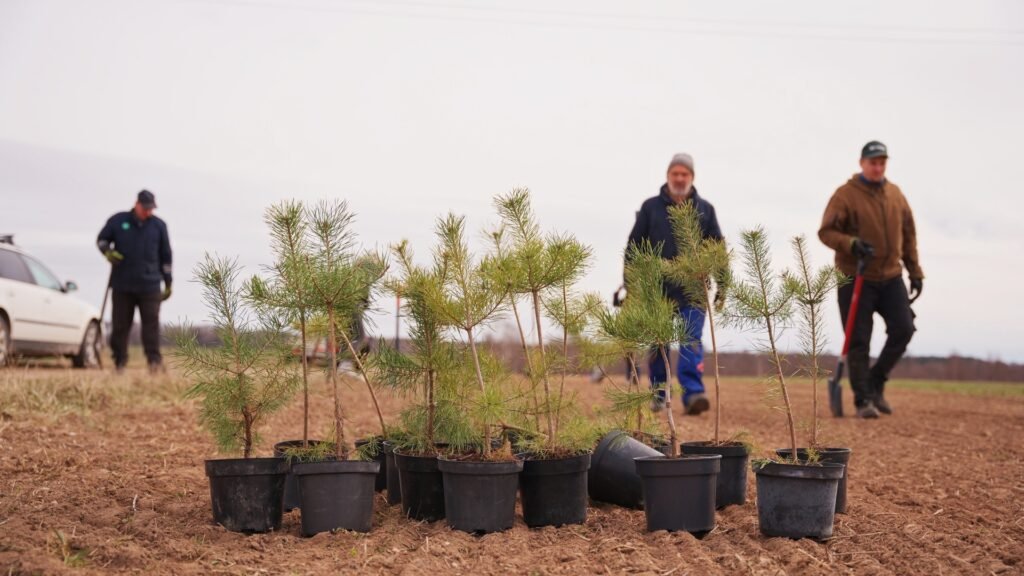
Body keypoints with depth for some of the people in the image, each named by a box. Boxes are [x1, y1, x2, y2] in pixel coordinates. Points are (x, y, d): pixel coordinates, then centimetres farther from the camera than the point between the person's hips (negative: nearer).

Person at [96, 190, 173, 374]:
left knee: (151, 322, -9)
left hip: (149, 284, 0)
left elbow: (165, 255, 14)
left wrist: (168, 283, 13)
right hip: (122, 284, 0)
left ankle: (154, 360, -8)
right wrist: (107, 251, -8)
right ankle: (119, 362, 11)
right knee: (120, 324, 3)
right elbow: (101, 239, 15)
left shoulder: (158, 226, 9)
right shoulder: (118, 221, 5)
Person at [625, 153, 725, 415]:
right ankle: (658, 394, 19)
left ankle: (693, 394, -17)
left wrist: (722, 284, 5)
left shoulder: (705, 209, 10)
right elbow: (634, 246, 8)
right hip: (656, 288, 0)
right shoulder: (650, 207, 7)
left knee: (692, 341, -10)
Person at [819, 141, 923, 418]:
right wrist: (851, 243, -26)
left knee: (903, 329, -5)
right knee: (859, 342, -3)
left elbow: (908, 235, 16)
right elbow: (826, 231, -8)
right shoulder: (846, 194, -5)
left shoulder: (895, 194, 11)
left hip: (891, 277, 5)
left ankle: (876, 380, 15)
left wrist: (915, 272, 13)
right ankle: (863, 399, 4)